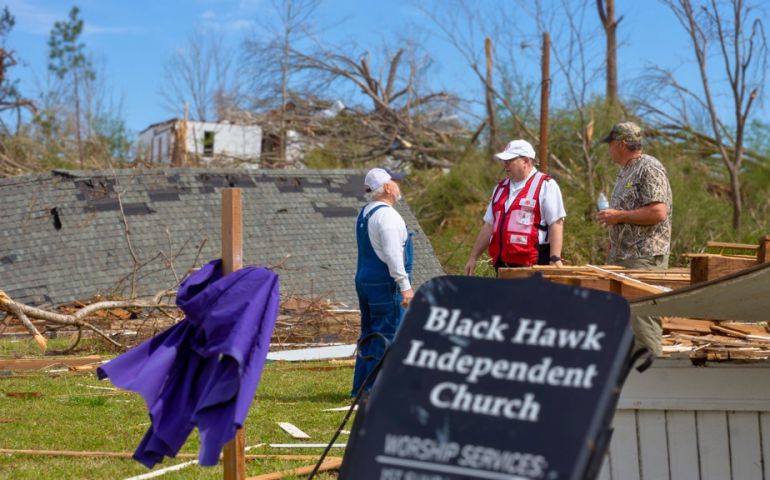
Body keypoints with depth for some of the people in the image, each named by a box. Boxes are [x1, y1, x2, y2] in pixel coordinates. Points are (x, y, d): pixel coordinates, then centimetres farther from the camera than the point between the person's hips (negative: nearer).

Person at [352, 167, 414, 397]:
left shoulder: (364, 214, 15)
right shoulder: (387, 215, -15)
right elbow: (392, 254, -22)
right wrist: (405, 286, -21)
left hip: (364, 280, 10)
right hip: (385, 283, -10)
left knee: (370, 335, 15)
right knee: (388, 335, -6)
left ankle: (361, 387, 18)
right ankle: (376, 389, -7)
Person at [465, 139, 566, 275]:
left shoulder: (546, 185, -2)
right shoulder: (501, 188, 19)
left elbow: (556, 223, -9)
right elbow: (489, 226, 22)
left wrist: (555, 259, -18)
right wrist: (473, 258, 18)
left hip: (533, 266, -7)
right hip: (503, 266, 7)